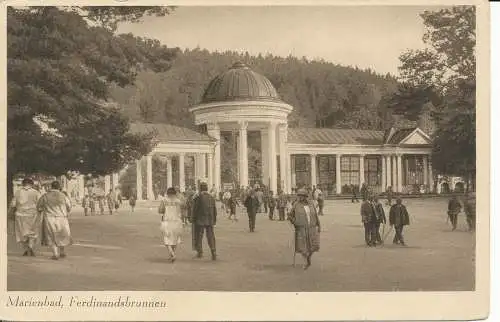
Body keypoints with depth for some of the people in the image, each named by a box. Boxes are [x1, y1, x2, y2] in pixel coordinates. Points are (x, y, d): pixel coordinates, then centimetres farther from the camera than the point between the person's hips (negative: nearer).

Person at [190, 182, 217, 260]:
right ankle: (213, 252, -9)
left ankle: (200, 252, 18)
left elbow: (195, 210, -9)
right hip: (210, 221, 3)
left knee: (199, 236, 11)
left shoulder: (197, 197, -10)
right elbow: (215, 210, 6)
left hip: (200, 220, -3)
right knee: (211, 236, 4)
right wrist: (214, 220, 15)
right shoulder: (212, 197, 3)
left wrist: (193, 219, 0)